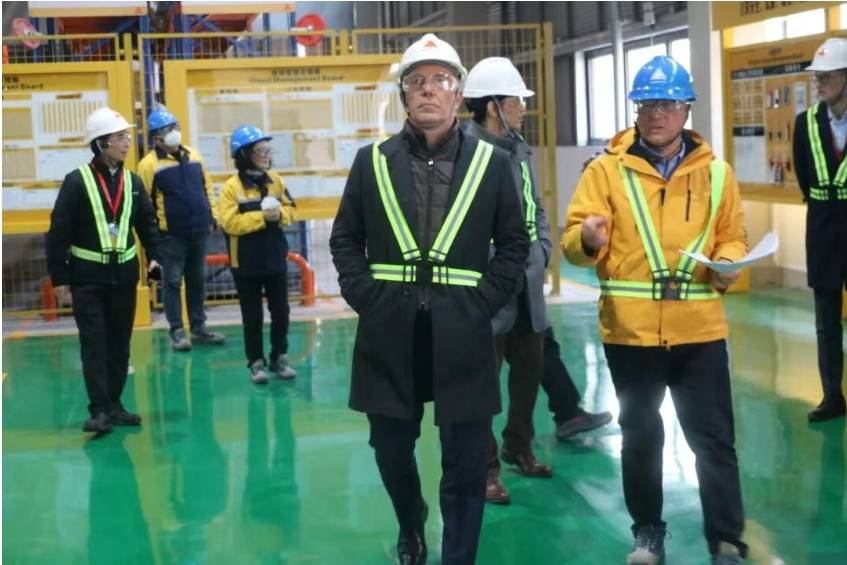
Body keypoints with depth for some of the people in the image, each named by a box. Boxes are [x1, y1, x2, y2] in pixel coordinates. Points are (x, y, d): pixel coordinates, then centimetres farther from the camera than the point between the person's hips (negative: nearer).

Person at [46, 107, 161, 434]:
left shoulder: (132, 182, 6)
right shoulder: (77, 181, -9)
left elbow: (147, 223, 14)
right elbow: (59, 231, -8)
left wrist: (154, 257, -1)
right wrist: (59, 275, -9)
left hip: (124, 274, 5)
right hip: (88, 276, -5)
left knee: (120, 343, 10)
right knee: (94, 344, -6)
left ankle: (114, 404, 19)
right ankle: (99, 410, -5)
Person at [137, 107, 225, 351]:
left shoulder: (193, 156, 9)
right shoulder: (149, 164, -9)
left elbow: (207, 186, 16)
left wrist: (213, 215, 11)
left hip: (199, 230, 5)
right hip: (171, 234, -5)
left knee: (197, 280, 12)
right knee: (173, 281, 0)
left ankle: (199, 327, 21)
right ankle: (177, 331, 6)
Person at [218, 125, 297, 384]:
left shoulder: (275, 180, 3)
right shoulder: (232, 186, -12)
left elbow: (291, 210, 8)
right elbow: (229, 223, -20)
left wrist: (279, 214, -14)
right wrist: (261, 217, -23)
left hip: (276, 258, 4)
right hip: (247, 263, -4)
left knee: (280, 311, 10)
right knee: (252, 316, 5)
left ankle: (279, 358, 22)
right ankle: (256, 362, 14)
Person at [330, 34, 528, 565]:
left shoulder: (492, 162, 3)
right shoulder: (372, 160, 6)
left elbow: (514, 243, 6)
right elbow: (345, 239, 10)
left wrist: (483, 302, -5)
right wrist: (367, 297, -2)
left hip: (462, 334, -1)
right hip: (389, 332, 2)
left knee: (466, 462, 2)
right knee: (392, 449, 14)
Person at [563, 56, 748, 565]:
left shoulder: (715, 172, 6)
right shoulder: (608, 168, 0)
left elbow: (732, 236, 13)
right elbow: (575, 238, -4)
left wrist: (728, 262, -9)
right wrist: (588, 240, -27)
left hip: (699, 329, 1)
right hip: (630, 330, 0)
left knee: (714, 438, 4)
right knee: (640, 437, 12)